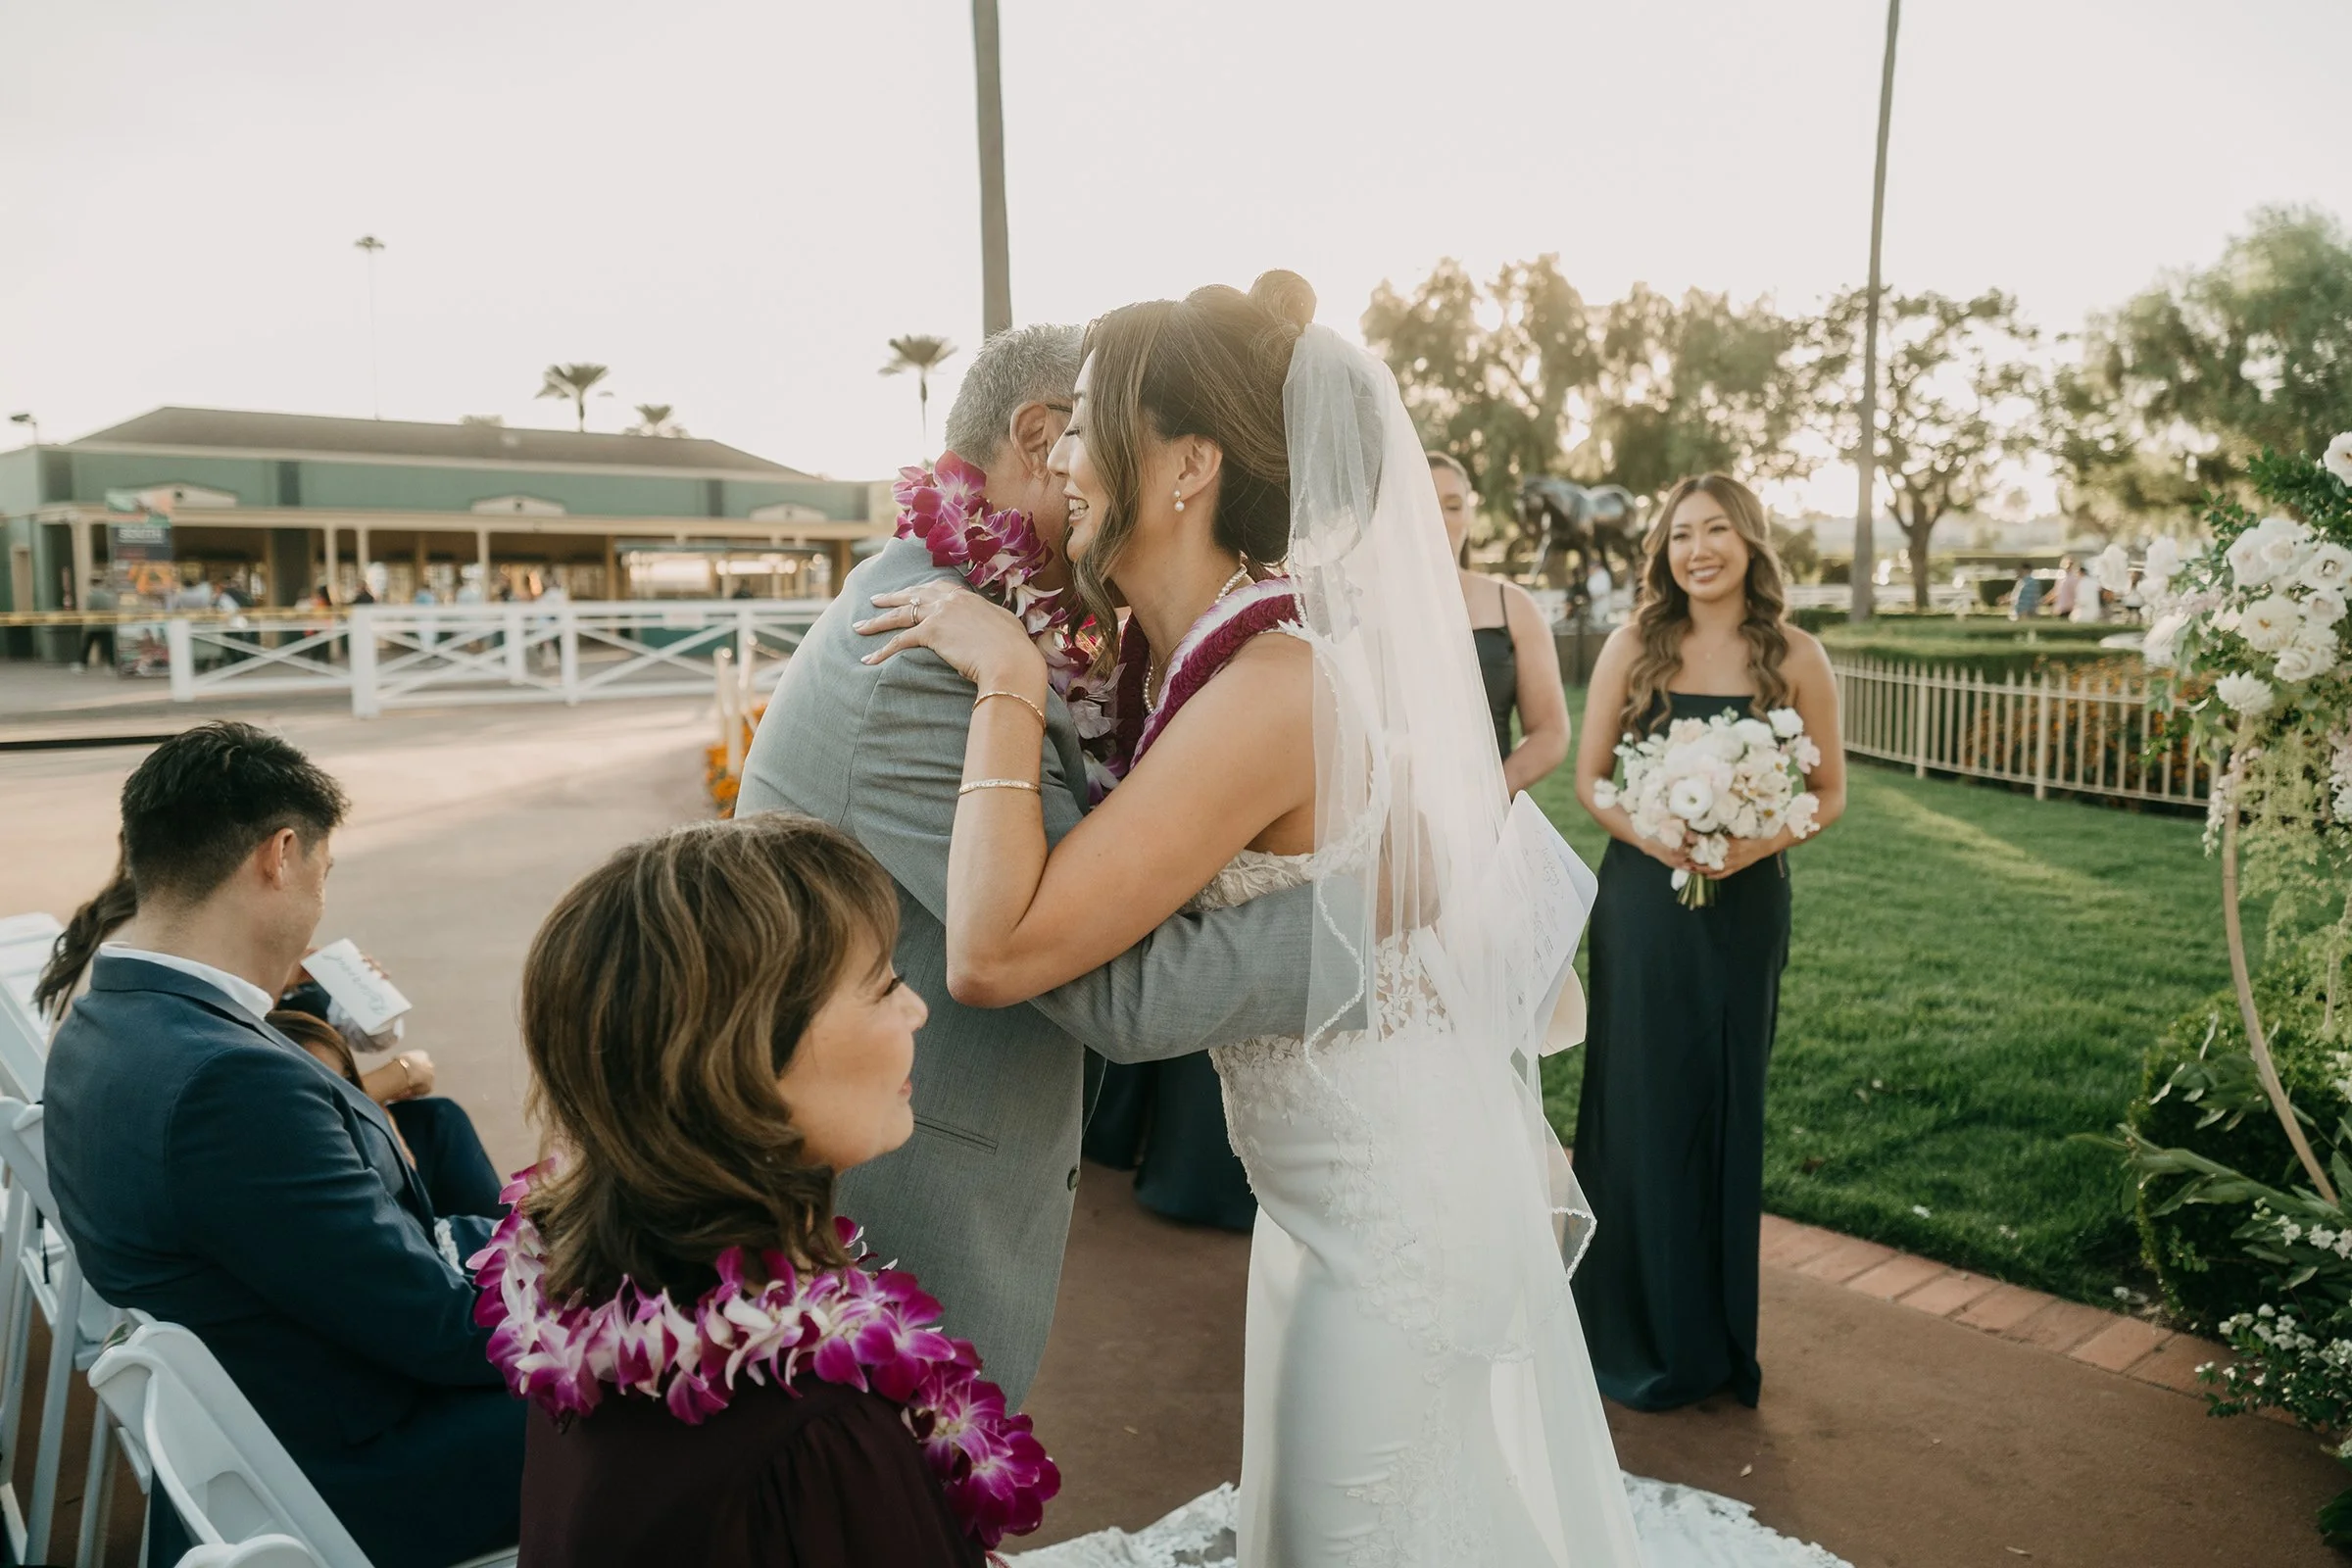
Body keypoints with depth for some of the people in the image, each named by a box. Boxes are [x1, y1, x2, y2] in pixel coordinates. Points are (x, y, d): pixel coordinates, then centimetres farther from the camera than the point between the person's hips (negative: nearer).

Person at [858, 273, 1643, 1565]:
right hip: (1345, 1188, 9)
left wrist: (1004, 678, -25)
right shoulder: (1196, 655, -3)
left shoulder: (1270, 690, -30)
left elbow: (994, 954, -33)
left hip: (1397, 1204, -9)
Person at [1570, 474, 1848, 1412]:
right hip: (1642, 901, 0)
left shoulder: (1795, 658, 0)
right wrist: (1647, 834, -17)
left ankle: (1716, 1334, 28)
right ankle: (1641, 1334, 22)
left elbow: (1830, 790, 4)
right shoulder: (1633, 647, 0)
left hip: (1744, 904, 0)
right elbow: (1589, 778, 2)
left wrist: (1764, 840, -15)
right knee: (1642, 1104, 4)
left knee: (1727, 1106, 9)